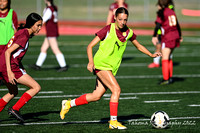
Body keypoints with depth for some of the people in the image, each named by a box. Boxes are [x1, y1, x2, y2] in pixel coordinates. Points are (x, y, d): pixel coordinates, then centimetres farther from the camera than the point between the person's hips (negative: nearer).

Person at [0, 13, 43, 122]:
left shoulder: (22, 32, 15)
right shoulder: (24, 36, -14)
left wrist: (21, 68, 17)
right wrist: (9, 72, -25)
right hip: (11, 67, -10)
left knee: (13, 92, 29)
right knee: (36, 87, -8)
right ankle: (15, 109, -9)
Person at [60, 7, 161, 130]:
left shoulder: (128, 32, 5)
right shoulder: (108, 29, -12)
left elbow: (138, 46, 22)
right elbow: (90, 46, -9)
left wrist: (151, 55, 10)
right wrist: (91, 61, -23)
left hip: (112, 68, 7)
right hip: (101, 64, -7)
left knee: (97, 96, 7)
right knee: (116, 89, -20)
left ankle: (69, 104, 24)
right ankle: (113, 122, -14)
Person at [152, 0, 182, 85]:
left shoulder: (161, 12, -7)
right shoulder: (172, 12, 12)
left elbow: (158, 25, -15)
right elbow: (177, 25, 17)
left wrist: (154, 36, -14)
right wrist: (180, 36, 27)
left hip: (167, 37, -7)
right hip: (175, 35, 7)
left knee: (165, 59, -4)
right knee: (169, 58, 17)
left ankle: (166, 79, -7)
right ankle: (170, 77, 19)